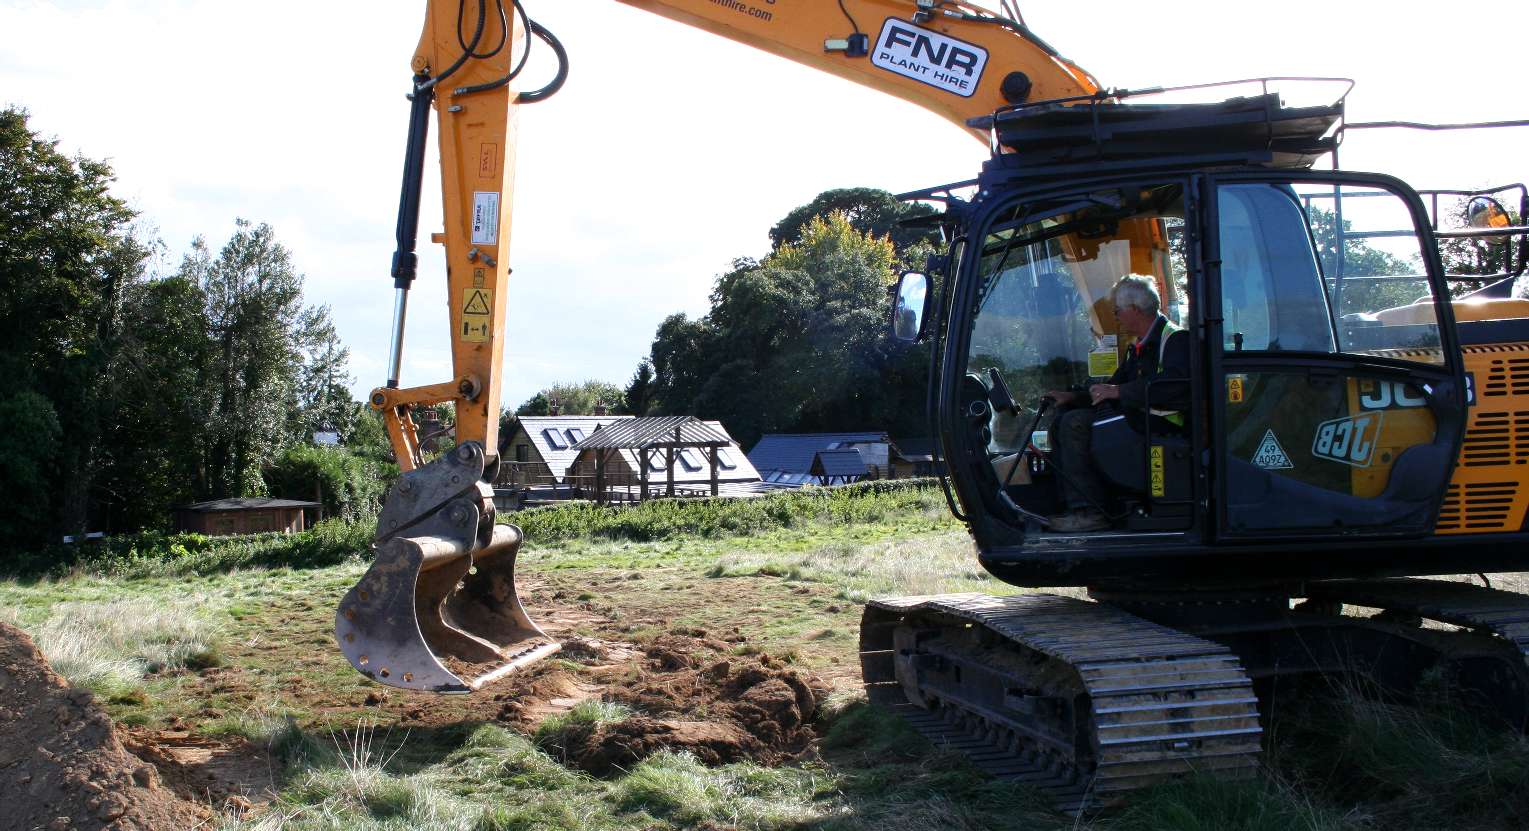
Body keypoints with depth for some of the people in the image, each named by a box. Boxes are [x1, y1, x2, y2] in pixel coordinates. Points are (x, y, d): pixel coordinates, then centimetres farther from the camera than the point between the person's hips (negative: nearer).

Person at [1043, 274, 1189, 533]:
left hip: (1161, 426, -10)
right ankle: (1072, 505, -6)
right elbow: (1114, 386, 24)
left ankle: (1089, 511, -24)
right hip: (1138, 419, 10)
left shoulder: (1176, 339, -8)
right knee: (1062, 422, 4)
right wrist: (1072, 397, 9)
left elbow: (1174, 387, -26)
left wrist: (1119, 391, -23)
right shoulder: (1138, 347, 22)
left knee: (1076, 423, -22)